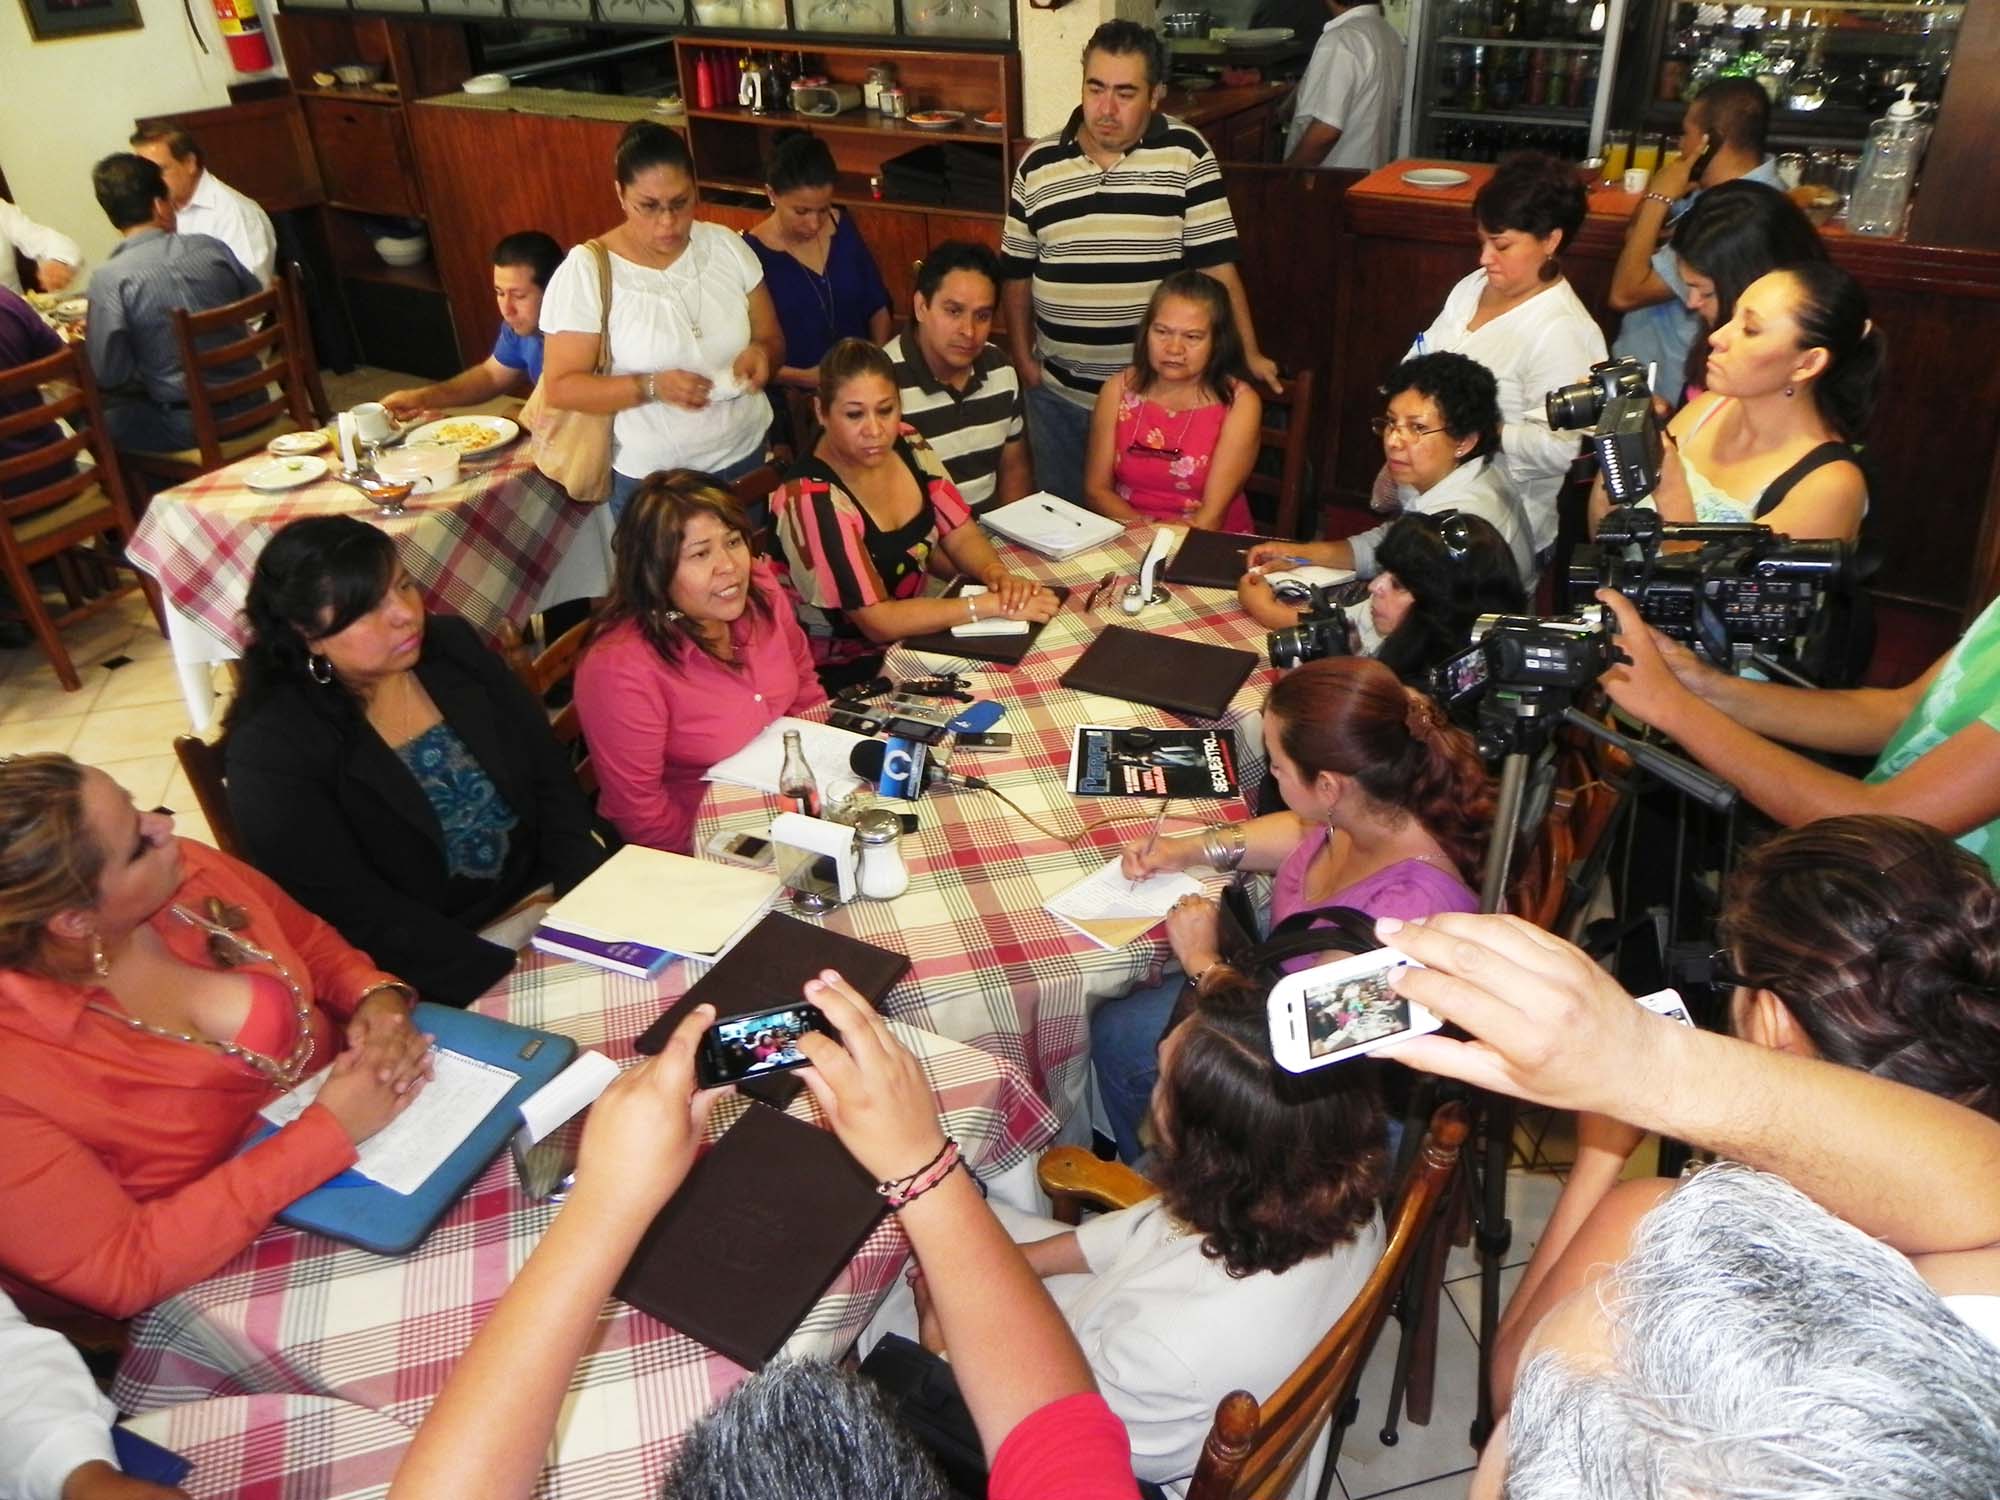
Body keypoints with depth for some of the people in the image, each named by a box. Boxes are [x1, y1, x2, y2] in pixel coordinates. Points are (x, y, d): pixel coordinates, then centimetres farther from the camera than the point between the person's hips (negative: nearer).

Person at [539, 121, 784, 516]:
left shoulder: (727, 246, -3)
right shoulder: (585, 271, -13)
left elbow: (774, 341, 5)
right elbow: (561, 387, -13)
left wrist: (760, 352, -19)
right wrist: (652, 387, -28)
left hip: (747, 458, 4)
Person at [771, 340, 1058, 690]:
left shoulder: (908, 447, -4)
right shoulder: (812, 500, -24)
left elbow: (962, 538, 4)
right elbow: (878, 621, -26)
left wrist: (996, 573, -19)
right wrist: (994, 604, -28)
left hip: (912, 640, 7)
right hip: (845, 674, -7)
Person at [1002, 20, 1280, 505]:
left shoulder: (1186, 154, -6)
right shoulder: (1038, 164, 1)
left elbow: (1215, 263, -7)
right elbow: (1017, 271, 9)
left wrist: (1248, 354, -10)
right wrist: (1023, 359, 6)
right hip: (1058, 392, 3)